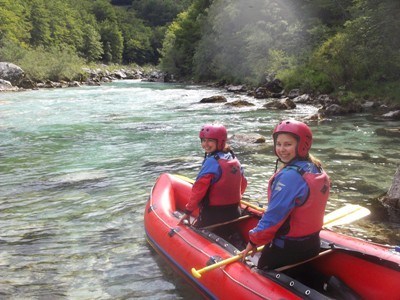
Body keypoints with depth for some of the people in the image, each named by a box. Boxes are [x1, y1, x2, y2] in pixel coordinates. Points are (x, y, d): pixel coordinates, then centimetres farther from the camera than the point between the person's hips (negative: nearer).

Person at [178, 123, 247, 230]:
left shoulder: (211, 162, -18)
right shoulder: (234, 159, 6)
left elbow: (198, 190, -19)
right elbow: (243, 184, 16)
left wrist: (188, 211, -10)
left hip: (212, 215, -8)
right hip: (234, 213, 8)